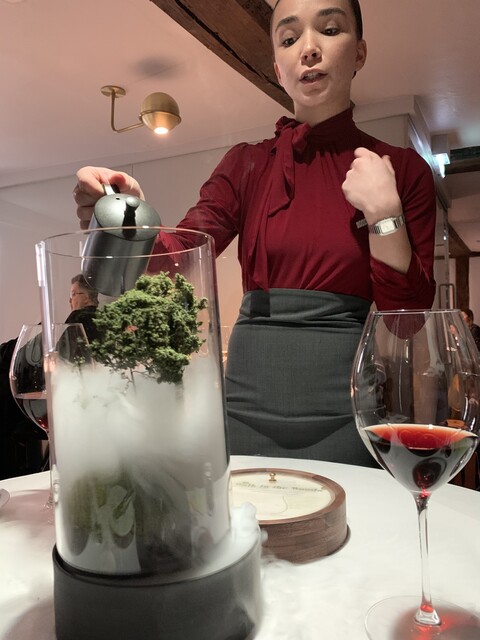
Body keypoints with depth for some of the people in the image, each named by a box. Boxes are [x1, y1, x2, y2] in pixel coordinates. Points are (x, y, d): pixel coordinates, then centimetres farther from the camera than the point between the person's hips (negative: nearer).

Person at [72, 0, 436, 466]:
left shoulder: (401, 169, 2)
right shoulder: (248, 164, 6)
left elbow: (410, 319, -3)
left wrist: (383, 211, -13)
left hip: (349, 411, -1)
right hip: (250, 402, 2)